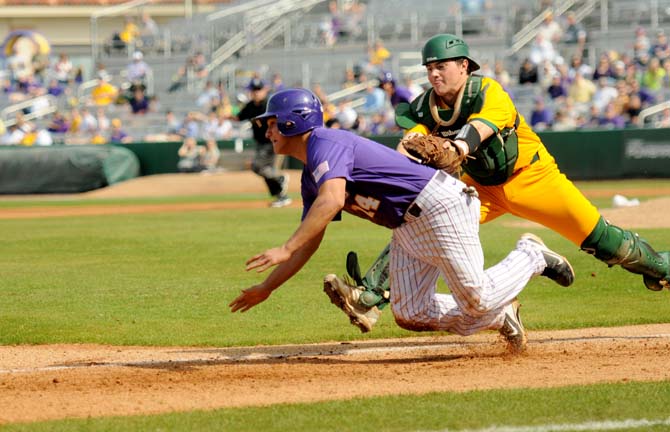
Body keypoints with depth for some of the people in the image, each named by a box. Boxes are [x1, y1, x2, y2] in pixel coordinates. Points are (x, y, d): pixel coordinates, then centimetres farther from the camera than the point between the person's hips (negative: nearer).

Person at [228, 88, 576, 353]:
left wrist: (286, 249, -36)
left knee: (478, 300, -9)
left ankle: (531, 256, 18)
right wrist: (266, 288, 20)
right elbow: (310, 242, 22)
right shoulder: (310, 178, 16)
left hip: (439, 205, -10)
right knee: (409, 316, 4)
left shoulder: (326, 143, -15)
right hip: (407, 229, 10)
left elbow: (332, 200, -33)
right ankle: (499, 317, 21)